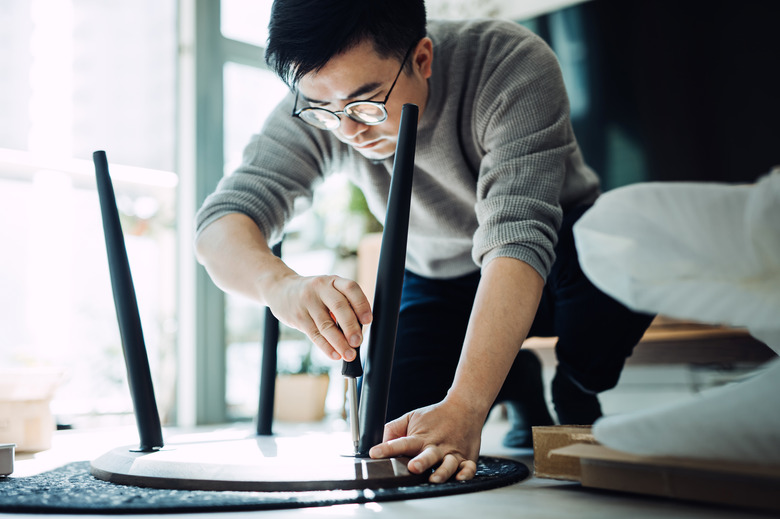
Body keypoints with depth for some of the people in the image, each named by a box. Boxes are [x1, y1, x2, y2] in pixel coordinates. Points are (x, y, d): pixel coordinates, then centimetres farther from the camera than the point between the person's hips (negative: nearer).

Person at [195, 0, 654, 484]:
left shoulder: (515, 66, -34)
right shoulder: (313, 110, -24)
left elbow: (518, 239, -43)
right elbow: (223, 223, -30)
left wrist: (463, 406, -53)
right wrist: (282, 284, -54)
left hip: (559, 250, -3)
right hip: (438, 276, 3)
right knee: (386, 442, -13)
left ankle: (575, 390, -2)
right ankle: (517, 382, 18)